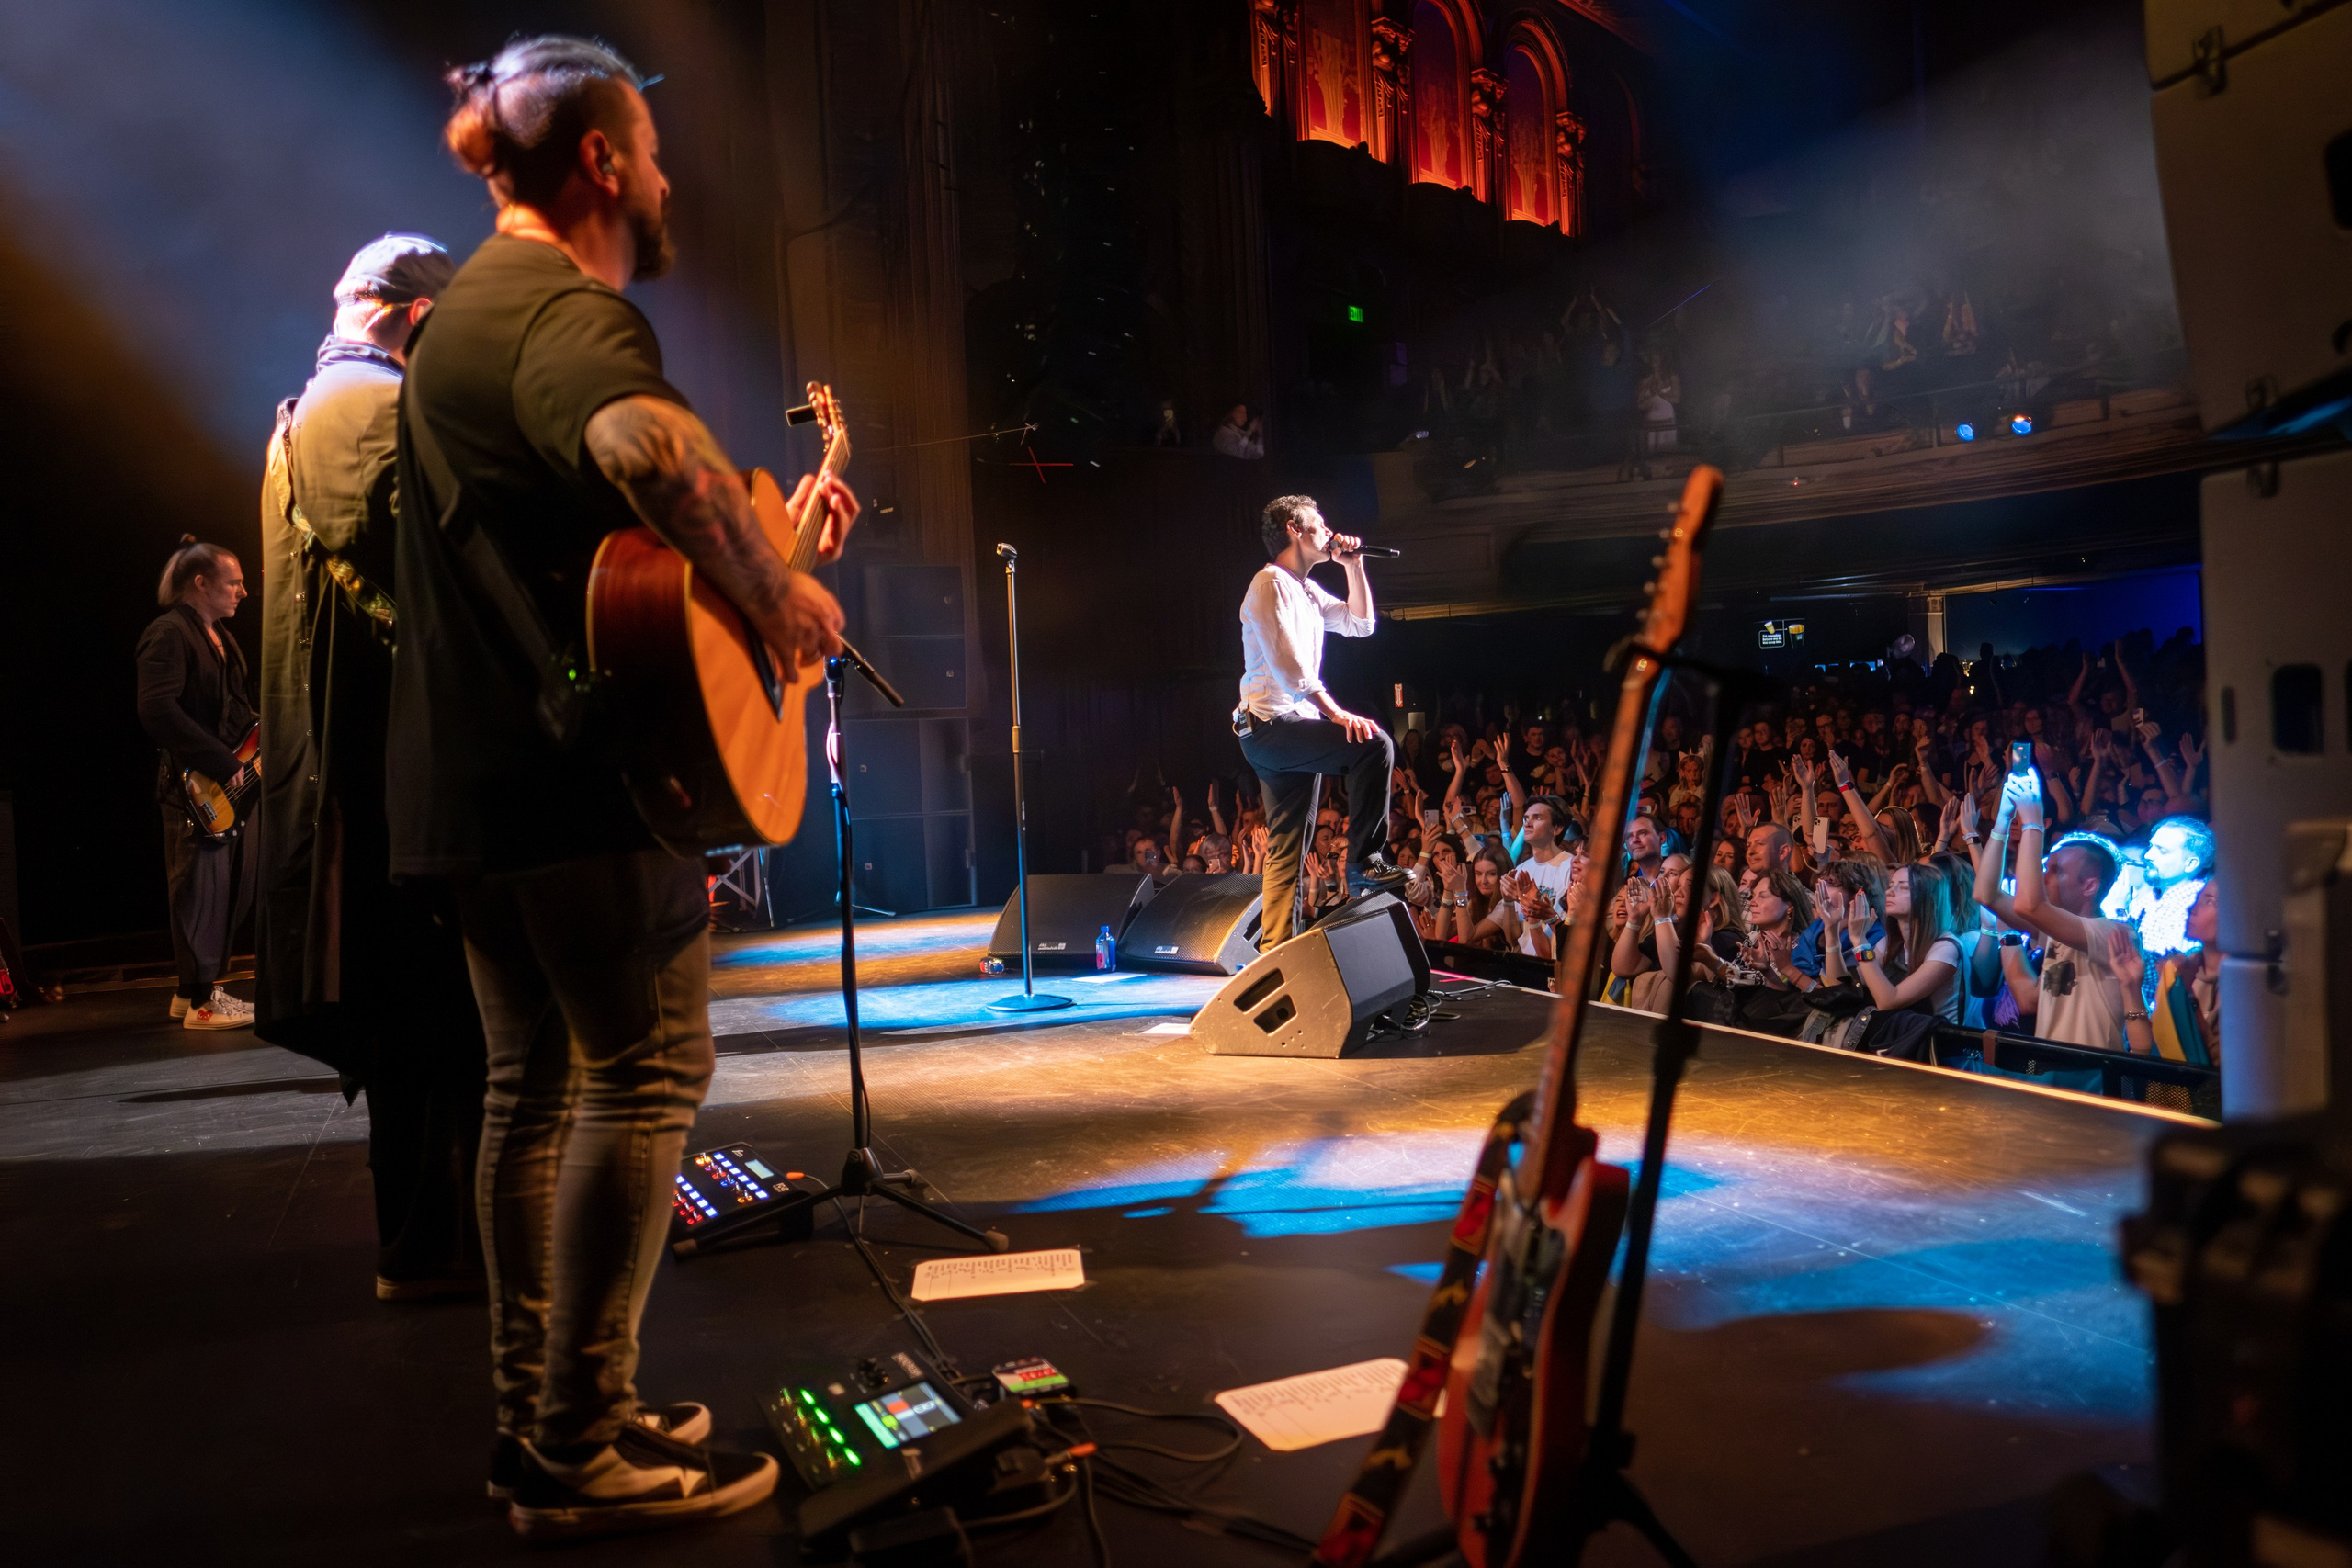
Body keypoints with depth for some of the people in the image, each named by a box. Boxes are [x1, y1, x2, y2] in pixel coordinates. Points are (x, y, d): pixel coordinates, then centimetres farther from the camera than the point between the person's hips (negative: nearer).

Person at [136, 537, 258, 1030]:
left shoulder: (221, 638, 19)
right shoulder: (168, 634, -11)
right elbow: (157, 709, -23)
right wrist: (222, 764, -23)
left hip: (234, 787, 10)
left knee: (235, 888, 12)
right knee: (203, 892, -6)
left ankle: (195, 988, 22)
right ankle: (201, 1001, 1)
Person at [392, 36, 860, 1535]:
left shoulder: (469, 309, 23)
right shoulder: (566, 308, -12)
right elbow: (651, 445, -37)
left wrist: (774, 522, 19)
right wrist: (777, 590, -23)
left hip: (469, 775, 11)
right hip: (581, 758, -11)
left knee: (540, 1078, 14)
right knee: (647, 1072, -6)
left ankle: (540, 1416, 23)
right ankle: (582, 1449, 0)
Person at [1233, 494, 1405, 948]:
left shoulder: (1307, 590, 20)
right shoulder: (1270, 584, -9)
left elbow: (1359, 624, 24)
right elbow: (1290, 666, -19)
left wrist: (1353, 565, 15)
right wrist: (1338, 715, -24)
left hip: (1291, 731, 10)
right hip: (1272, 724, -10)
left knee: (1287, 851, 8)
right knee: (1373, 743, -24)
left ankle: (1275, 948, 10)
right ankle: (1364, 861, -21)